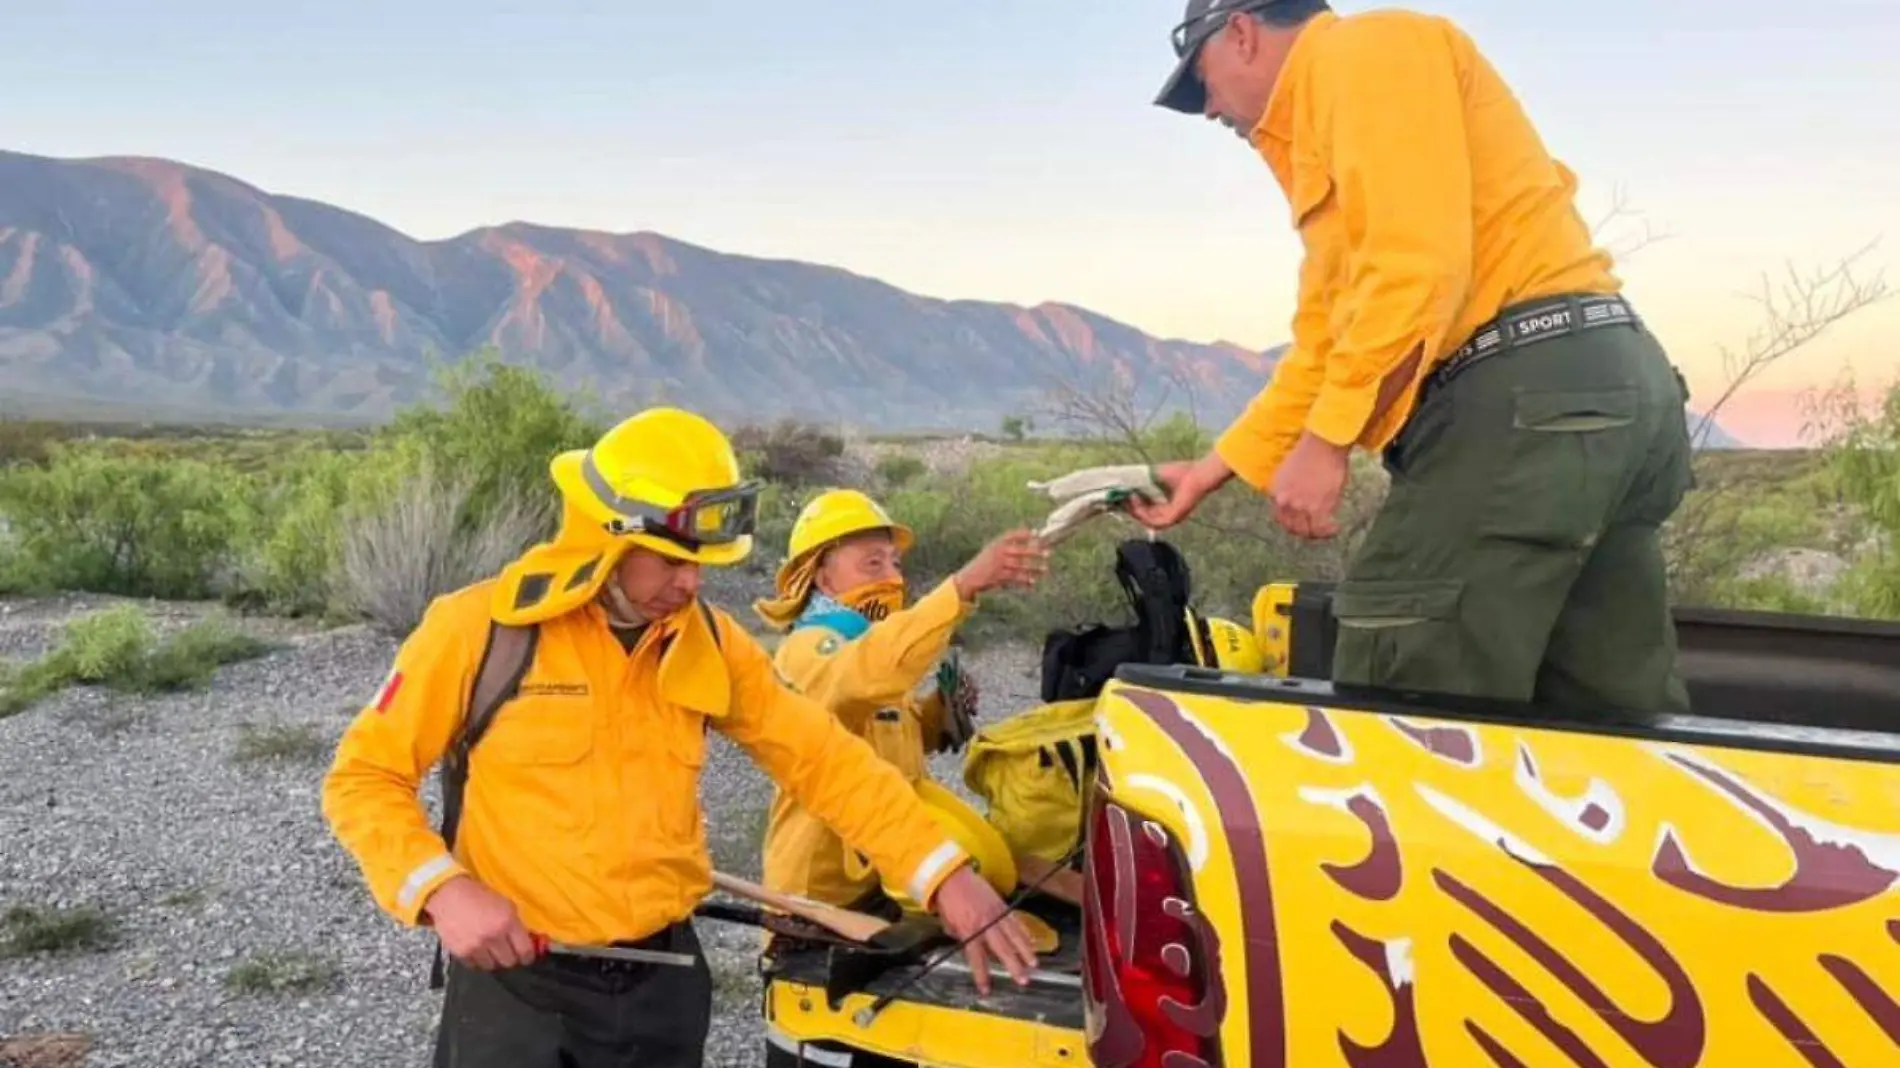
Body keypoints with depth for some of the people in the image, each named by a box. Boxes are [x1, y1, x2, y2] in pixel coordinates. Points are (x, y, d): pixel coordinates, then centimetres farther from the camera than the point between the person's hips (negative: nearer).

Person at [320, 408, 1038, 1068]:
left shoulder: (709, 642, 2)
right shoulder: (480, 628, -11)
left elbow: (823, 758, 3)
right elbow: (364, 777, -4)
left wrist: (942, 872, -6)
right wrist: (440, 890, -20)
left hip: (663, 978, 4)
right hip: (519, 981, -4)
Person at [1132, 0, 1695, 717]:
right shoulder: (1324, 107, 28)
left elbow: (1417, 262, -17)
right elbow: (1328, 343, 27)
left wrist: (1325, 440, -16)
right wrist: (1219, 465, 27)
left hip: (1531, 392, -11)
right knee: (1615, 719, 11)